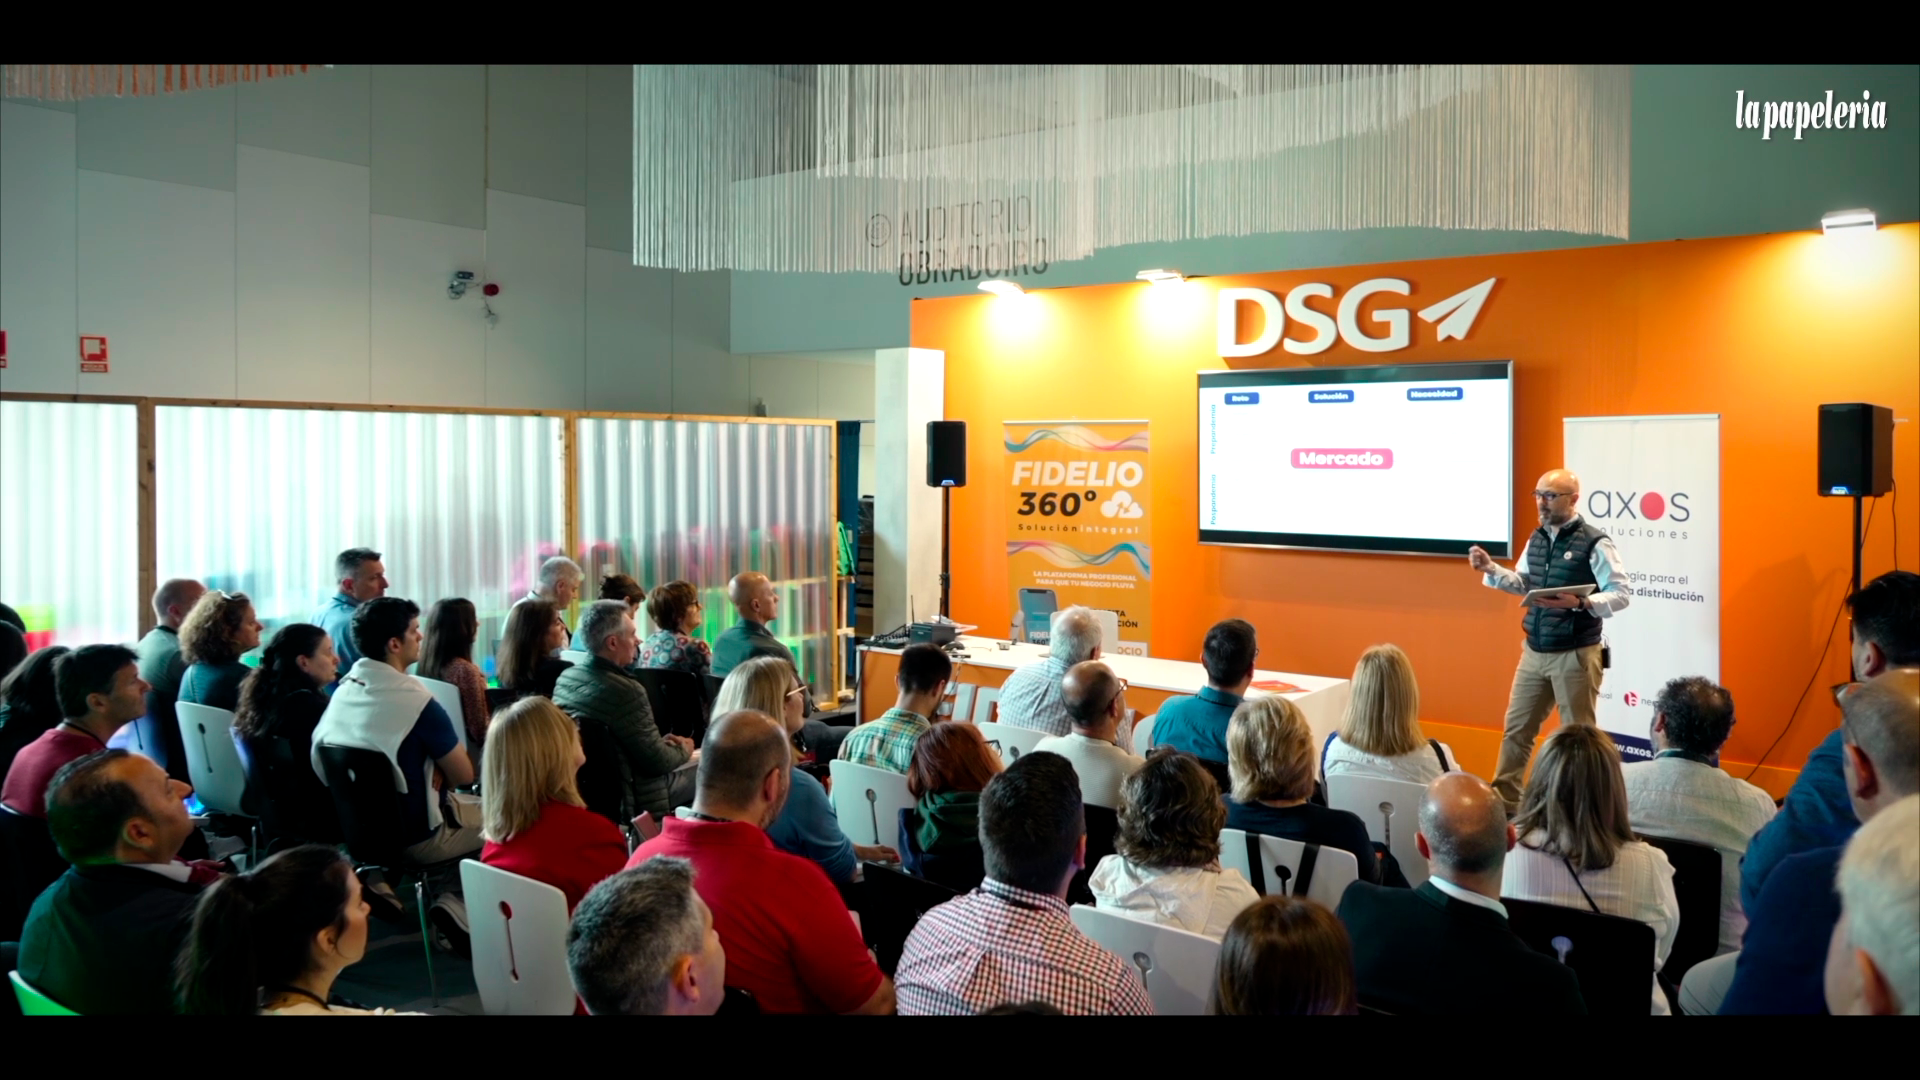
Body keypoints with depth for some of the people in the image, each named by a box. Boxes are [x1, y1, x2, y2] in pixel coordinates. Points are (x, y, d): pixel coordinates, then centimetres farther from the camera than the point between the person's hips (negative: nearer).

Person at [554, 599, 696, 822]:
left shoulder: (566, 677, -2)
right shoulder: (624, 690, -28)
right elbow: (657, 762, -21)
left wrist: (662, 741, 10)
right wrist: (684, 749, 0)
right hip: (628, 799, -9)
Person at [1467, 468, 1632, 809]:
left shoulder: (1594, 542, -14)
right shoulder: (1536, 539, 8)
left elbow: (1622, 593, -16)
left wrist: (1579, 603, -29)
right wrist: (1490, 569, 5)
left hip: (1575, 655, -7)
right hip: (1534, 651, 7)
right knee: (1516, 727, 13)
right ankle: (1503, 799, 23)